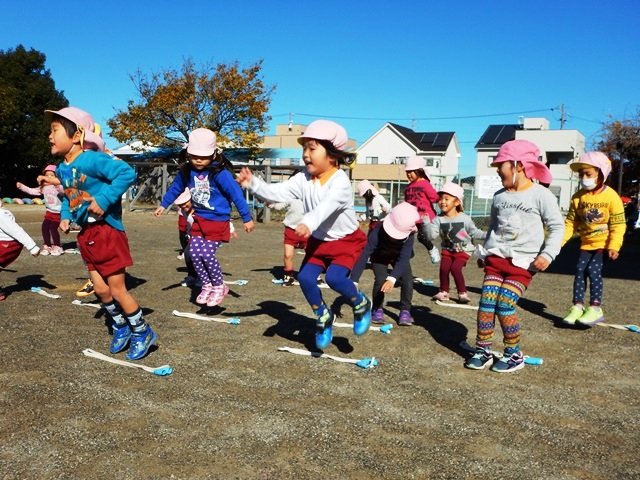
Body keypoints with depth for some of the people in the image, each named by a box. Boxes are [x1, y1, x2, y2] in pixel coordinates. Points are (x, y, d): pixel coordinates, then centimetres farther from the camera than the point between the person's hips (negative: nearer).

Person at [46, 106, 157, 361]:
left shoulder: (92, 160, -20)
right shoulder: (62, 169, 8)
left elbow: (127, 173, -32)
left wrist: (103, 199, -31)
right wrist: (65, 216, 6)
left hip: (107, 233, -8)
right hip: (87, 235, 8)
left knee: (117, 289, 0)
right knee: (101, 289, 13)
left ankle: (142, 332, 19)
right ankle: (121, 326, 35)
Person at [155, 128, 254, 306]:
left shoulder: (220, 173, -21)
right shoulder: (186, 171, -3)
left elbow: (236, 194, -19)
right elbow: (175, 187, 17)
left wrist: (247, 218, -17)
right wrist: (163, 205, 23)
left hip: (218, 221, -5)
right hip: (199, 219, 6)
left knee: (206, 253, -13)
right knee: (194, 252, -4)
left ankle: (219, 287, 11)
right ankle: (207, 286, 17)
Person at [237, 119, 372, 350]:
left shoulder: (340, 181, -25)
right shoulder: (303, 179, -5)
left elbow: (327, 205, -44)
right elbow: (278, 192, -15)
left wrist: (308, 223, -61)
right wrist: (253, 183, -30)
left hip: (346, 240, -6)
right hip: (319, 240, 6)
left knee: (334, 277, -25)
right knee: (305, 278, -8)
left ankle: (361, 305, 7)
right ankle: (323, 316, 18)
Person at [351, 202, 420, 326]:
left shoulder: (409, 233, -37)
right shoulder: (377, 231, -41)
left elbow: (403, 258, -41)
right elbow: (364, 255, -43)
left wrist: (392, 279, -55)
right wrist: (354, 281, -49)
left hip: (398, 256, 2)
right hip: (379, 256, -1)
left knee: (407, 279, -17)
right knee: (380, 280, -22)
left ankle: (405, 311, -1)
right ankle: (377, 309, 0)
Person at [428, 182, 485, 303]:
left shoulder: (464, 218, -12)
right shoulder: (438, 219, -7)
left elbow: (474, 232, -5)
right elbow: (432, 235, -14)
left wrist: (487, 235, -19)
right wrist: (427, 224, -29)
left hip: (463, 250, -3)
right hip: (447, 249, 3)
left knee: (455, 268, -19)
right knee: (444, 268, -13)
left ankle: (462, 292, -1)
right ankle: (444, 292, 7)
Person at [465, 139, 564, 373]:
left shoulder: (541, 195, -6)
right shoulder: (499, 196, 12)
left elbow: (557, 226, -4)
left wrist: (547, 254, -14)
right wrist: (485, 252, 21)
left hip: (522, 262, -5)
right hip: (496, 257, 5)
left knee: (504, 305, -13)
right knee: (486, 303, -5)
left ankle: (514, 354, 4)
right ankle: (482, 351, 6)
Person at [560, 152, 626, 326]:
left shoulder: (611, 196, -13)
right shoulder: (578, 197, -1)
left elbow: (618, 225, -12)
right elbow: (571, 222, 1)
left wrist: (614, 246, -19)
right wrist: (560, 239, -11)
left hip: (604, 243, -5)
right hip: (586, 243, 5)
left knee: (593, 269, -15)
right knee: (579, 271, -1)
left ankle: (595, 308, -7)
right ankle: (578, 306, 7)